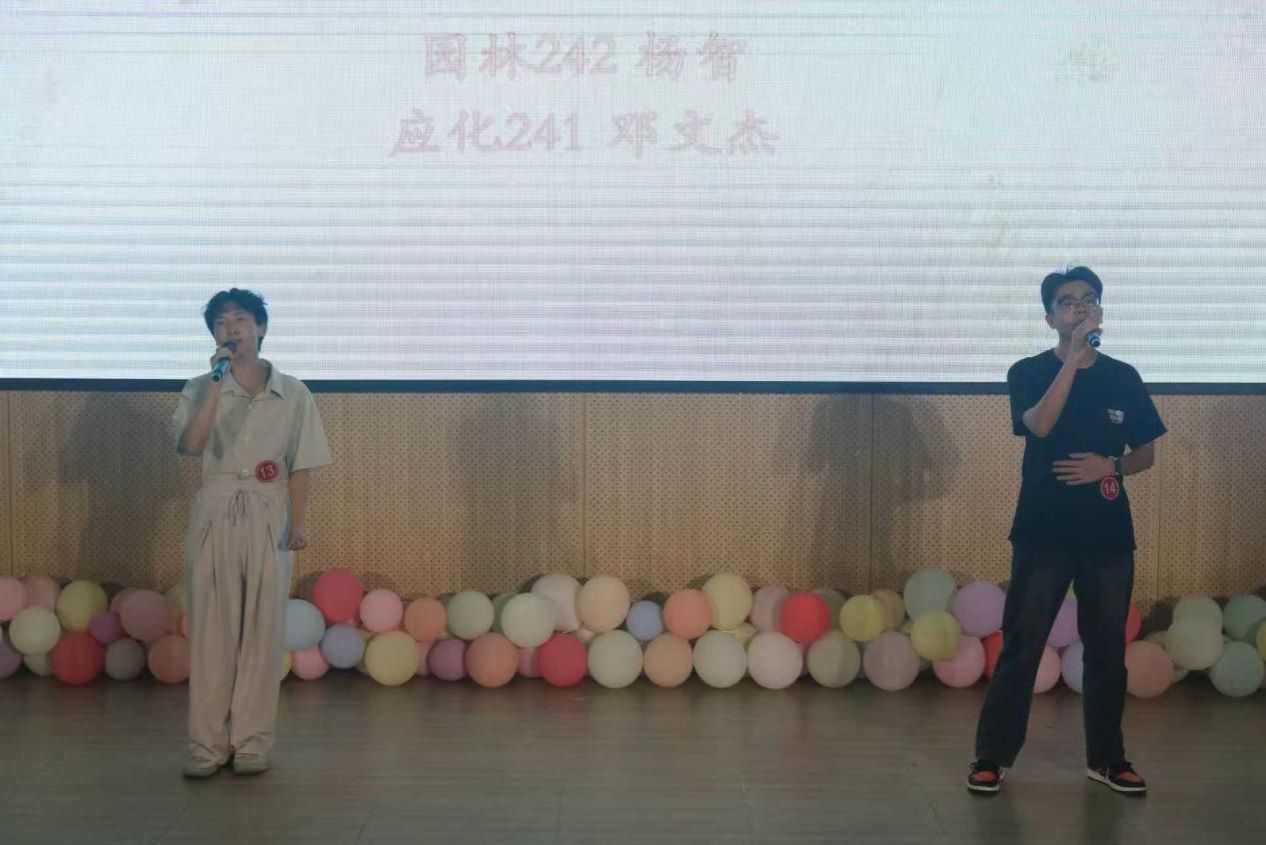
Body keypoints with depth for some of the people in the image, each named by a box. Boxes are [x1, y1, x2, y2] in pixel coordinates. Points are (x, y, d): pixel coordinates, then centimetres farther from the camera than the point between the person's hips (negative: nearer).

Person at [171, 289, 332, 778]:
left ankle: (252, 741, 11)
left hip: (268, 518, 0)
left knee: (262, 629, 2)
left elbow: (300, 466, 2)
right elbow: (189, 445, -15)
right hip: (214, 515, 0)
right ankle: (207, 743, 9)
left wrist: (298, 522, -8)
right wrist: (217, 385, -18)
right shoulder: (200, 389, 2)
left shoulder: (292, 394, 2)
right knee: (210, 628, 2)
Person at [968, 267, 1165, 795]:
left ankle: (1106, 757, 22)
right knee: (1021, 646, -1)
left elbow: (1146, 454, 12)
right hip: (1043, 533, -3)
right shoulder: (1029, 372, -2)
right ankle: (992, 756, 8)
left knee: (1108, 648, 9)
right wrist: (1074, 357, -25)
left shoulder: (1123, 378, 6)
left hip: (1109, 535, 3)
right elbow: (1039, 424, -22)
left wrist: (1111, 465, -10)